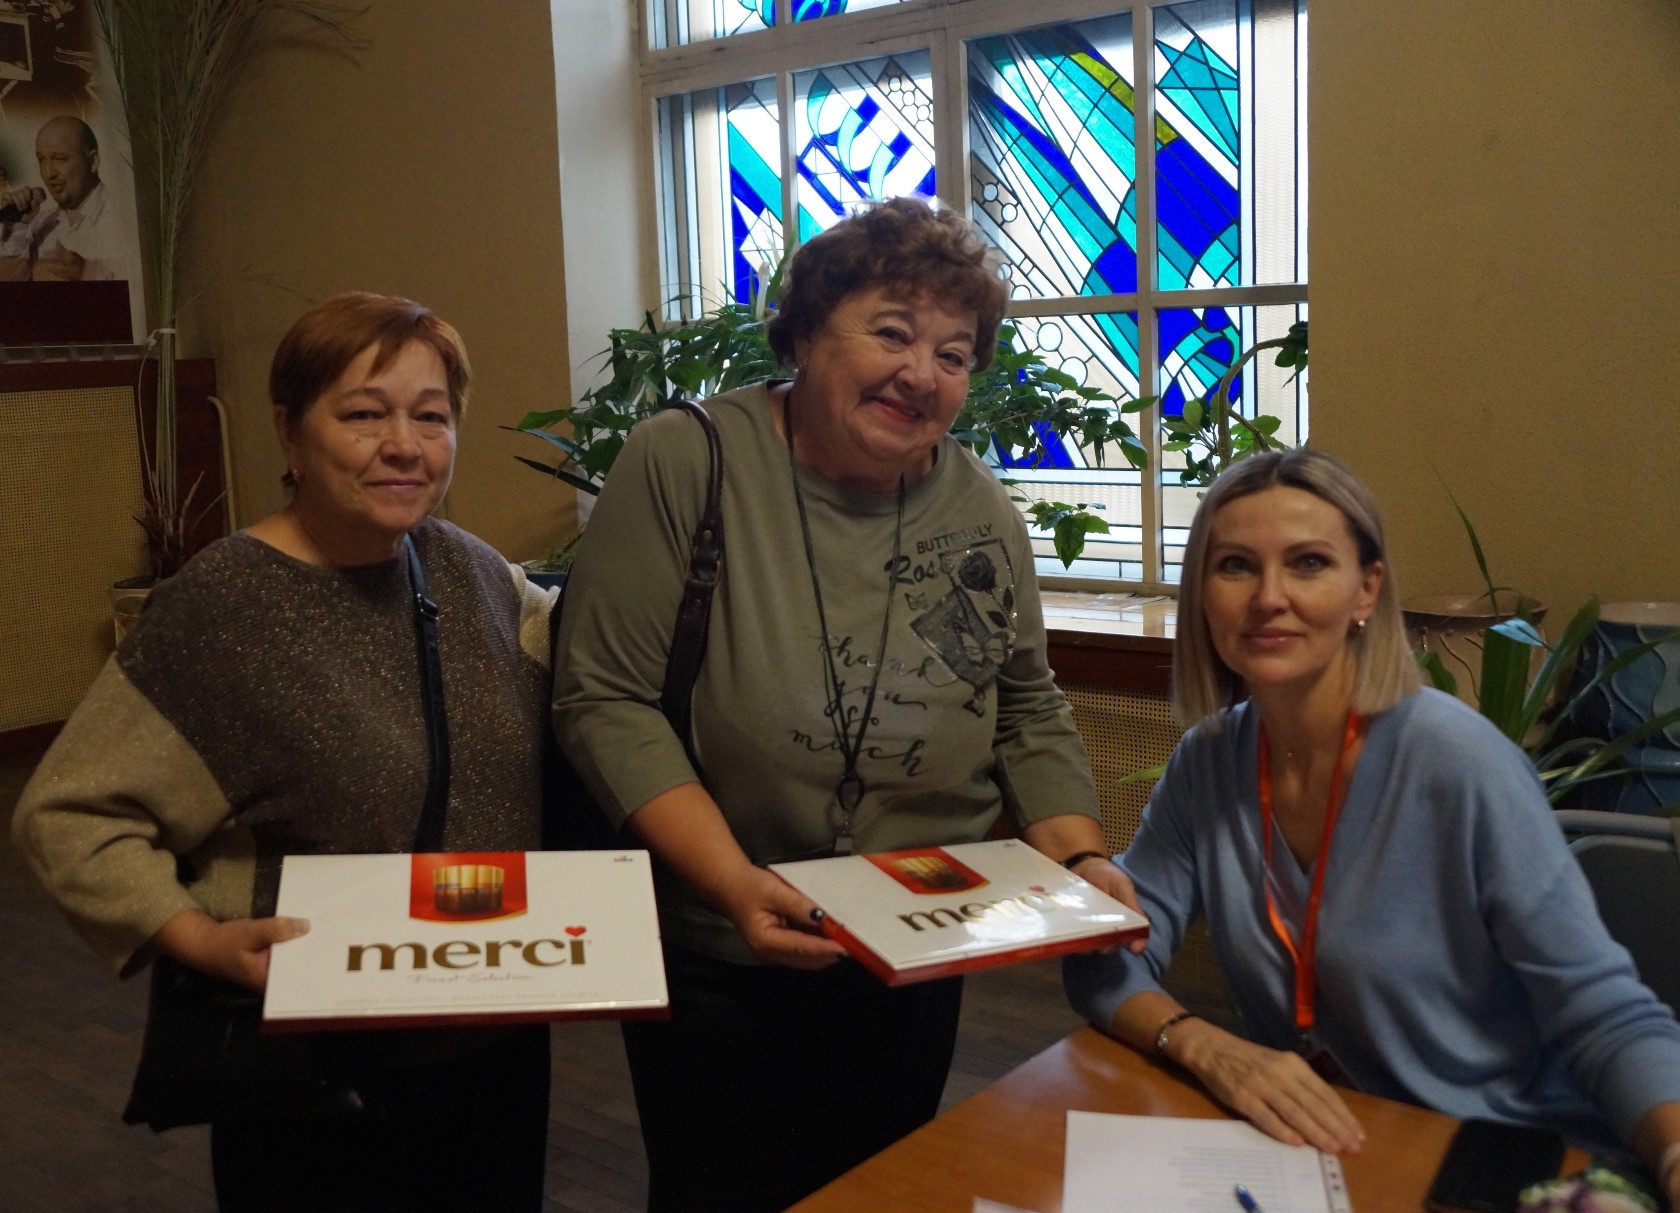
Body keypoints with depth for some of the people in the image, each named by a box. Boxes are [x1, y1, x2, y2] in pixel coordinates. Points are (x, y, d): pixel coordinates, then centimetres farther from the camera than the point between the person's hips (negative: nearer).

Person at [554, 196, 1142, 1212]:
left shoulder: (984, 514, -1)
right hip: (717, 965, -3)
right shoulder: (686, 465, -14)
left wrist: (1080, 856, -8)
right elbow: (607, 702, -17)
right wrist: (733, 883, -26)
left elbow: (1030, 716, 8)